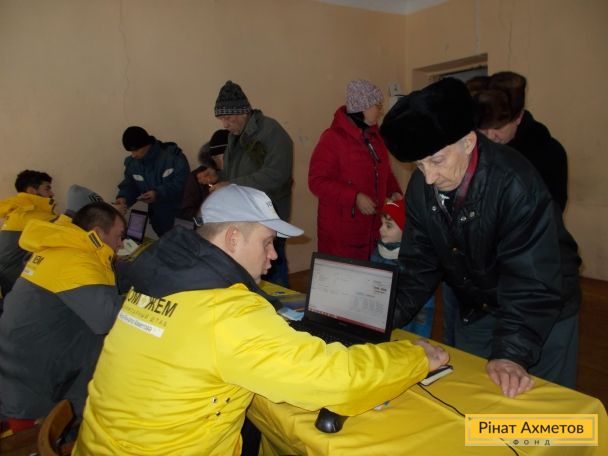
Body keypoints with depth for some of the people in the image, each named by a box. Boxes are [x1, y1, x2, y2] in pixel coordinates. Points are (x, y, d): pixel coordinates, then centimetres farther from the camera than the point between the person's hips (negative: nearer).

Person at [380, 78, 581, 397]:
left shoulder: (515, 183, -31)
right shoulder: (421, 187, -13)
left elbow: (533, 281, -31)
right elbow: (419, 264, -7)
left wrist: (511, 352, -38)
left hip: (543, 314, -5)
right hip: (475, 313, 5)